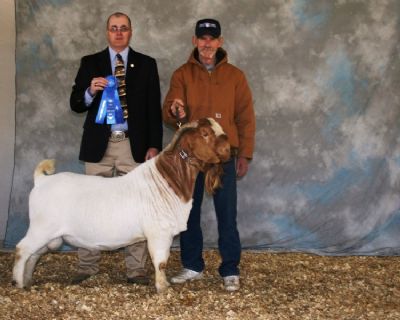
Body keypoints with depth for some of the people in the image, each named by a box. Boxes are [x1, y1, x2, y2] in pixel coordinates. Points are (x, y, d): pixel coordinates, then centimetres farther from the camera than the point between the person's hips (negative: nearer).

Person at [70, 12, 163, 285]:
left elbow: (154, 109, 5)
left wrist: (154, 146, -3)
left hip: (134, 145, 0)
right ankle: (88, 267, 10)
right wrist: (91, 91, -15)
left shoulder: (146, 64, 9)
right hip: (99, 145, 1)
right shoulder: (90, 63, 9)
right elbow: (76, 104, 6)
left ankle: (137, 269, 4)